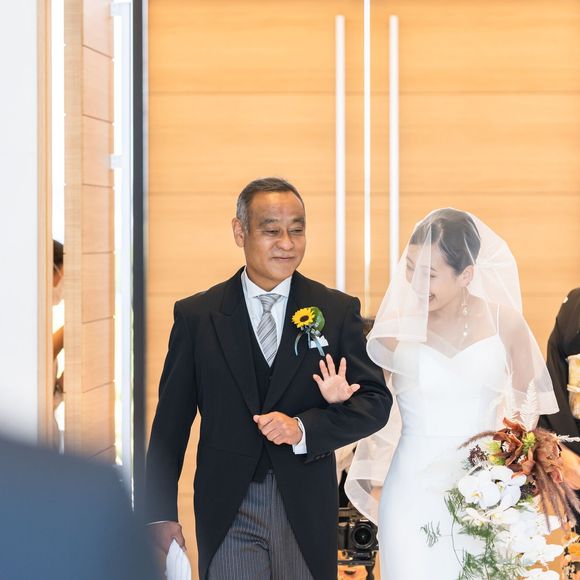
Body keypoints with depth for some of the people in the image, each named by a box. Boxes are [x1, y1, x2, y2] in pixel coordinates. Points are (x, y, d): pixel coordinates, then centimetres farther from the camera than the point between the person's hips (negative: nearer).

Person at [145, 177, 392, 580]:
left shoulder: (338, 311, 2)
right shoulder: (196, 316, 1)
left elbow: (376, 401, 0)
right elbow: (171, 420, 3)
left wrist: (303, 428, -16)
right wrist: (161, 513, 0)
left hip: (306, 512, 1)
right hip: (226, 513, -1)